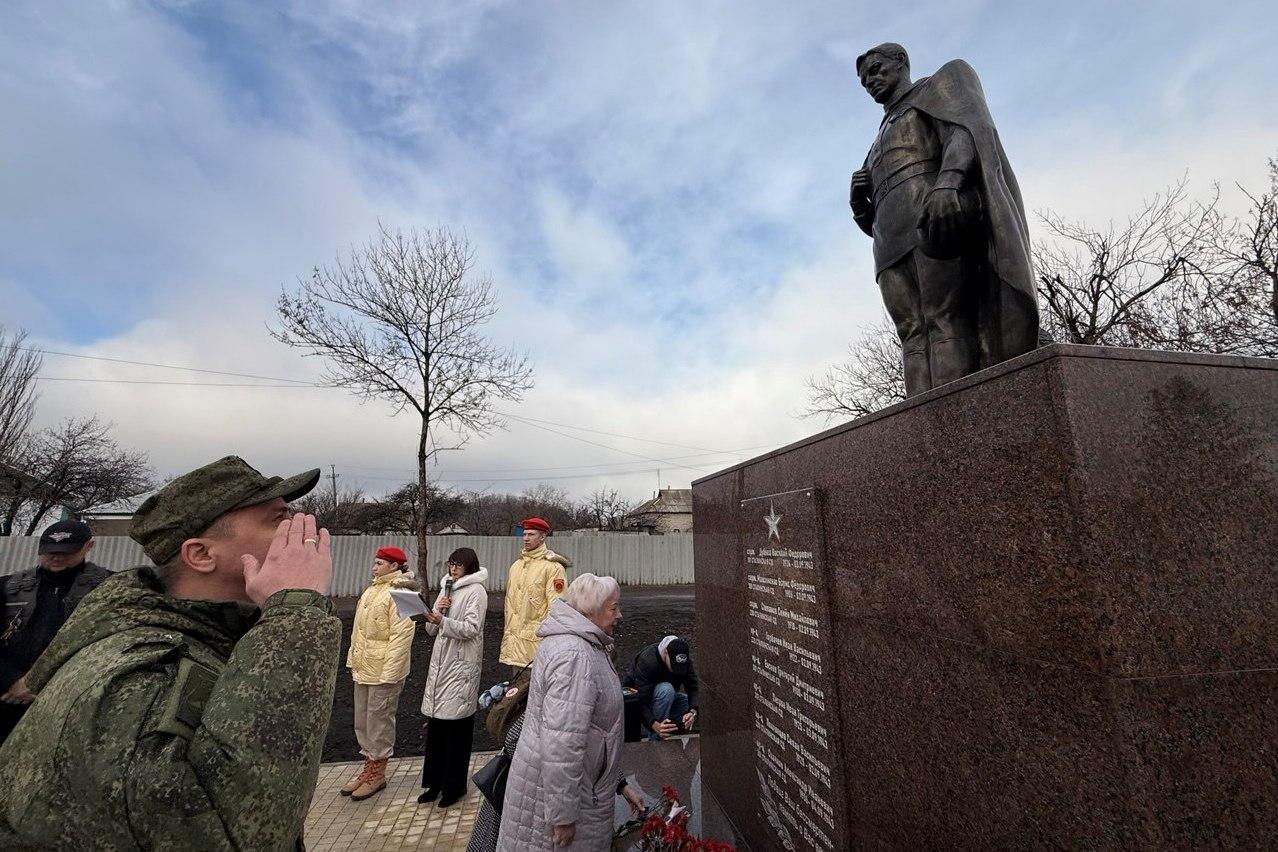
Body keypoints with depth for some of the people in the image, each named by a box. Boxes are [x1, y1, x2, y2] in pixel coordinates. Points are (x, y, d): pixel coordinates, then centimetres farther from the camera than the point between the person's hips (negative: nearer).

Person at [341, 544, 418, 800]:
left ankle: (377, 772, 22)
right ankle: (369, 765, 36)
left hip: (383, 671, -9)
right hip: (363, 668, 9)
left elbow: (401, 635, -23)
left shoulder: (399, 592, -19)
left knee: (379, 721, 5)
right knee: (362, 720, 19)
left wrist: (389, 673, -23)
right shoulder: (372, 589, 11)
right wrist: (353, 658, 16)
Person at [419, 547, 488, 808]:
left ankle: (454, 786, 18)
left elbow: (471, 629, -18)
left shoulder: (476, 591, -9)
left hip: (462, 666, -7)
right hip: (440, 662, 7)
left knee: (457, 726, 3)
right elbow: (431, 631, 14)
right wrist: (435, 612, -6)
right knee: (435, 723, 12)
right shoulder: (447, 589, 14)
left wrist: (442, 621, -30)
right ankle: (435, 782, 27)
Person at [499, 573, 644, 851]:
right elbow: (562, 742, -29)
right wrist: (563, 816, -21)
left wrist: (618, 782, 18)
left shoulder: (583, 645, 7)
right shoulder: (574, 656, -26)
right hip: (554, 790, -9)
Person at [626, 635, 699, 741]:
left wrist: (693, 711, -37)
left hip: (668, 697, 5)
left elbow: (693, 688, -18)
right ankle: (655, 738, -22)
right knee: (666, 689, -37)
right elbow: (641, 702, -35)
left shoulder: (685, 661, -16)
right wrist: (654, 724, -51)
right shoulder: (646, 661, -34)